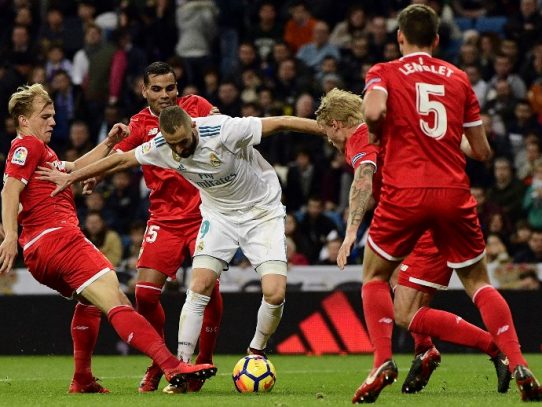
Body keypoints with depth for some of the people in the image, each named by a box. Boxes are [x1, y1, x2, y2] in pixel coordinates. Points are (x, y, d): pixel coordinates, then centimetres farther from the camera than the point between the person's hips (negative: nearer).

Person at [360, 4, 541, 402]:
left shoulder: (384, 73, 5)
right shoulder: (459, 78, 13)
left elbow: (374, 111, -18)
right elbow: (482, 151, 13)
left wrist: (379, 133, 4)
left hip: (404, 193, -2)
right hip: (454, 192, 2)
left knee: (374, 277, 17)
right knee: (478, 282, 14)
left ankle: (383, 362, -2)